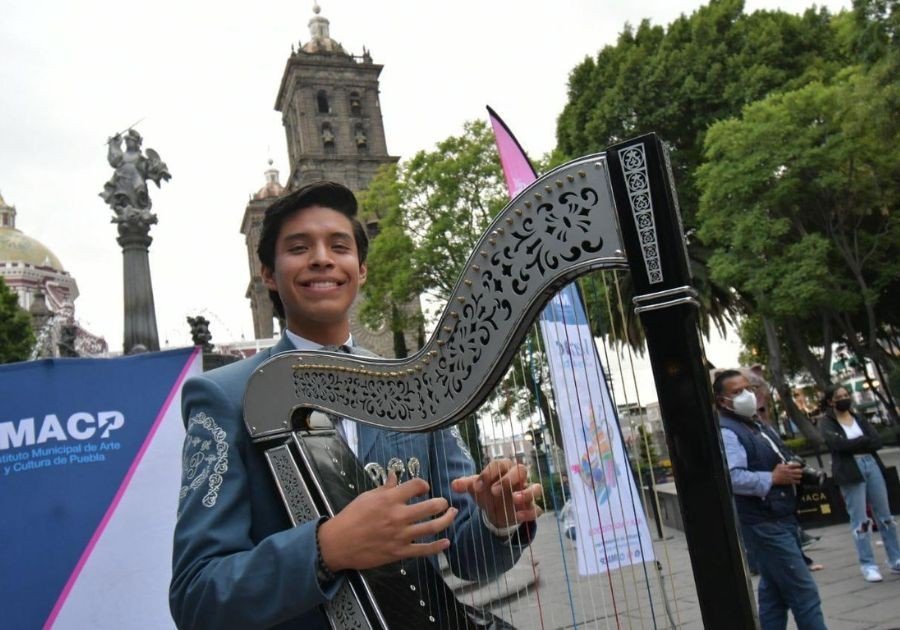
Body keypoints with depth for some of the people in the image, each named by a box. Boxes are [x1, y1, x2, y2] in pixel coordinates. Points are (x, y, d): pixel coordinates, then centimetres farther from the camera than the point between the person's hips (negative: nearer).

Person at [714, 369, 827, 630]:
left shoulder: (757, 426, 17)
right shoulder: (726, 433, -17)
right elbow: (732, 478, -30)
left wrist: (791, 470, 10)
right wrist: (773, 478, -25)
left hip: (781, 520, 10)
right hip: (764, 526, -10)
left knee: (774, 594, 15)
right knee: (803, 592, -5)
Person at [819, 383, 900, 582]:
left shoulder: (858, 417, 13)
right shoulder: (826, 423, -2)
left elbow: (877, 441, 1)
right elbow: (839, 444, -19)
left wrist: (855, 444, -14)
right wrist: (865, 441, -9)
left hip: (871, 465, 5)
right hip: (850, 472, -5)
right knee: (859, 520, -1)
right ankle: (868, 565, 8)